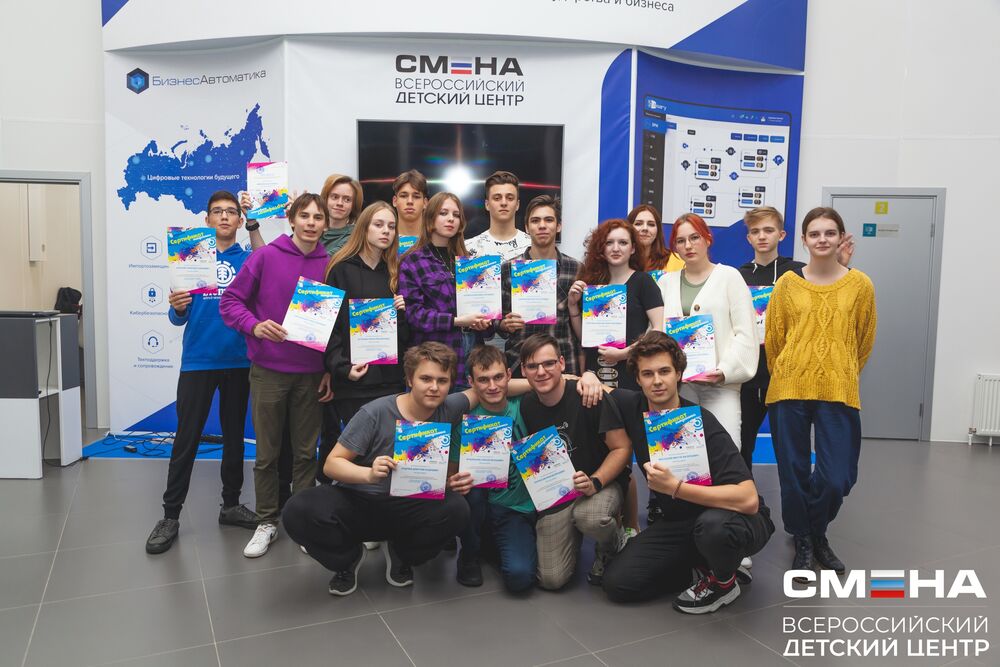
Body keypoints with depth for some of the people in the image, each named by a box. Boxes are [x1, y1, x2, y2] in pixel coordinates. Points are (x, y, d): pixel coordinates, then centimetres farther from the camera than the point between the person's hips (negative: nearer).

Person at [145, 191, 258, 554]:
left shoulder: (250, 260, 4)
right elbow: (179, 318, -1)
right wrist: (177, 307, -23)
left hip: (238, 361, 1)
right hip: (198, 361, -1)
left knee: (234, 434, 12)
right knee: (186, 438, 2)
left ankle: (231, 505, 26)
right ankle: (170, 516, 13)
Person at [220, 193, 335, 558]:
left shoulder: (330, 265, 2)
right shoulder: (265, 257, -5)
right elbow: (231, 301, -2)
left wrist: (332, 370, 4)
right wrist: (255, 326, -21)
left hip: (312, 374, 2)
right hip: (268, 371, -2)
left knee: (306, 452, 11)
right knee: (267, 453, 8)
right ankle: (267, 522, 24)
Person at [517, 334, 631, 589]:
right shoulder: (526, 405, -2)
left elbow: (622, 448, -14)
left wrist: (595, 482, -27)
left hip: (602, 482, -3)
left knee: (590, 518, -40)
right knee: (552, 579, -7)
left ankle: (612, 545, -1)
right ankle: (573, 535, 26)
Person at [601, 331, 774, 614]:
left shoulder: (702, 424, -25)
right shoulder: (632, 407, -9)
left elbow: (748, 499, -34)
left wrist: (675, 487, -37)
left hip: (734, 518, -5)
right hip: (679, 522, 5)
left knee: (712, 525, -40)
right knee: (618, 582, -9)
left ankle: (723, 580, -4)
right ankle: (703, 563, 11)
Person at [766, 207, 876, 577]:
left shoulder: (860, 285, 4)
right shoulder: (787, 283, 3)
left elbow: (864, 340, 15)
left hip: (840, 392, 0)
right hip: (790, 390, 0)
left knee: (837, 477, -2)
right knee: (794, 473, 7)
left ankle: (818, 533, 29)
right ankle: (802, 541, 30)